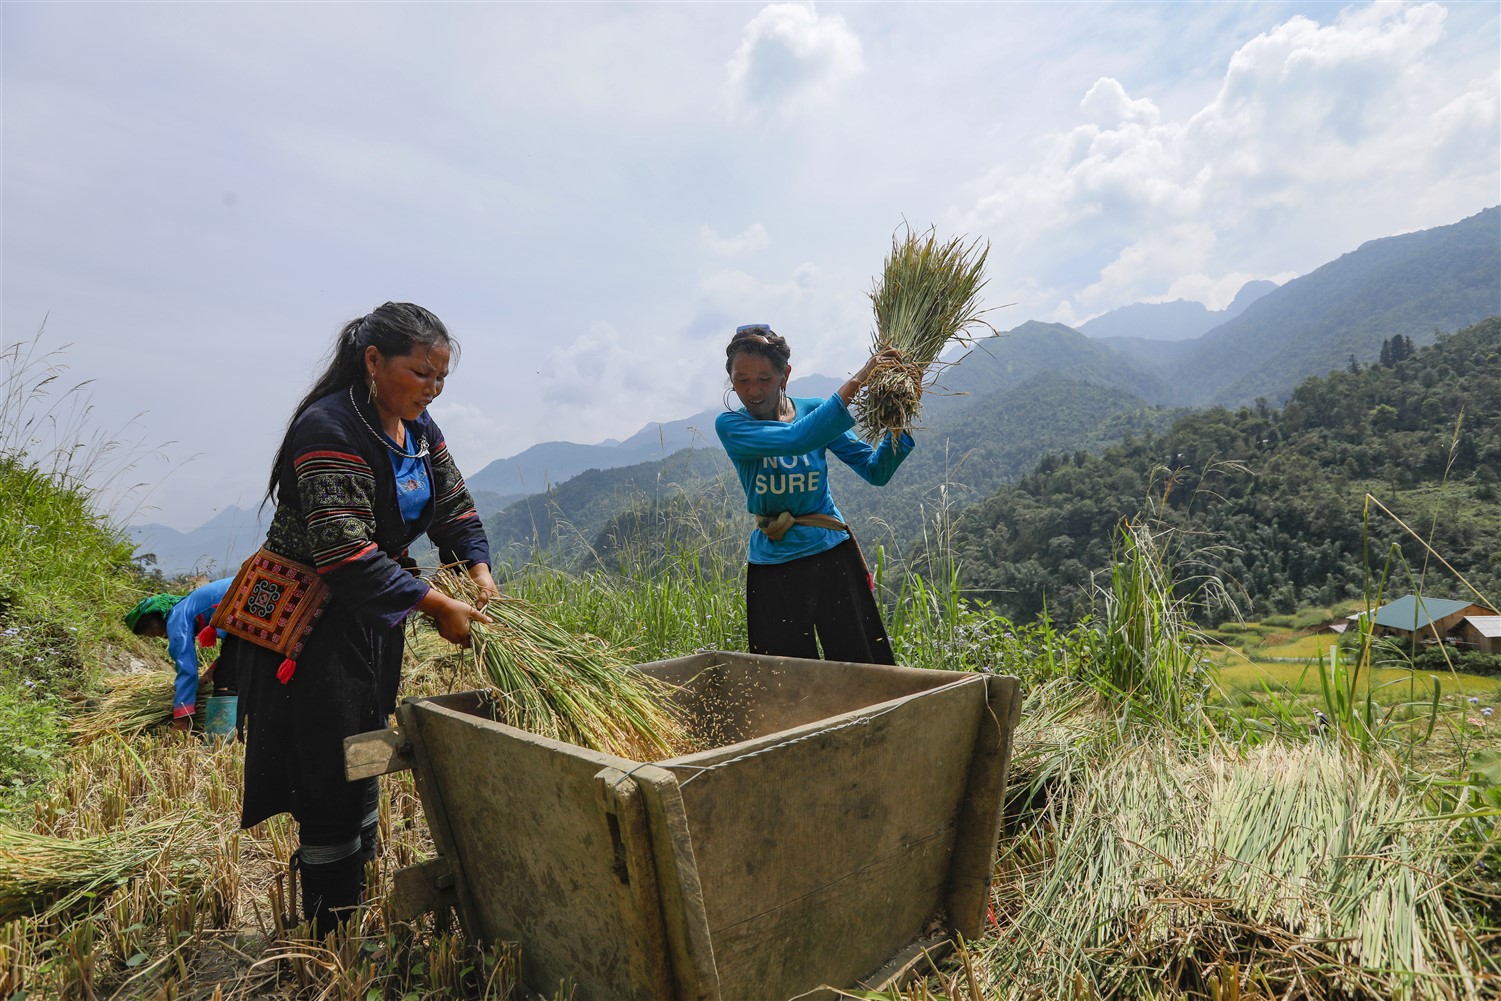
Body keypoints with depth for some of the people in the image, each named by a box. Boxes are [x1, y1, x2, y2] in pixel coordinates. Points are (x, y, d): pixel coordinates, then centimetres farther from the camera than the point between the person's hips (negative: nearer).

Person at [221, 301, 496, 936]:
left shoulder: (418, 428, 3)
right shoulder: (330, 430, -24)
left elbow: (454, 507, 7)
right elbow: (345, 552, -30)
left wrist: (478, 567, -11)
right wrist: (436, 605, -30)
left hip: (374, 617, 8)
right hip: (310, 624, -8)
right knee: (330, 777, 1)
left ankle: (359, 911, 38)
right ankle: (331, 937, 20)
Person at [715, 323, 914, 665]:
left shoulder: (815, 411, -1)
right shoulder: (730, 425, -9)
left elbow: (876, 472, -2)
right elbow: (794, 440, -28)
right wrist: (855, 383, -29)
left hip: (833, 555, 1)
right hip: (772, 566, -1)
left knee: (863, 668, 6)